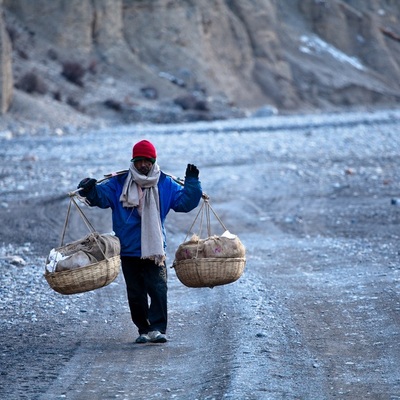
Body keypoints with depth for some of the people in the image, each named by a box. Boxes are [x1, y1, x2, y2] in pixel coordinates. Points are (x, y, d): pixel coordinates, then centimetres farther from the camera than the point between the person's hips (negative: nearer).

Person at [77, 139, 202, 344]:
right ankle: (144, 329, 16)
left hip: (155, 250, -1)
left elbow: (185, 202, 8)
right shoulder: (119, 184, 3)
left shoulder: (165, 185, 5)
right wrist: (89, 189, -20)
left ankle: (157, 328, -15)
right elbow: (100, 196, 0)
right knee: (135, 294, 6)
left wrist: (192, 182, -4)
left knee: (158, 290, -14)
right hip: (128, 251, 1)